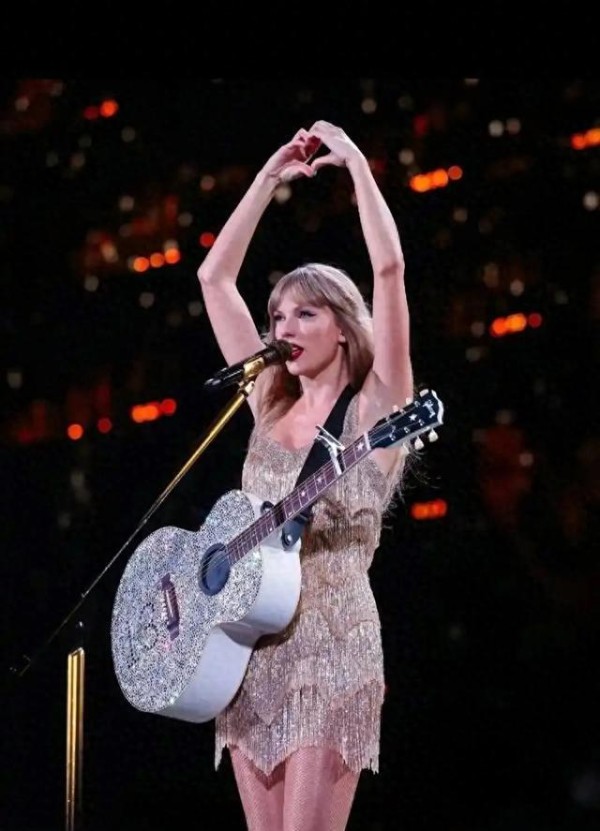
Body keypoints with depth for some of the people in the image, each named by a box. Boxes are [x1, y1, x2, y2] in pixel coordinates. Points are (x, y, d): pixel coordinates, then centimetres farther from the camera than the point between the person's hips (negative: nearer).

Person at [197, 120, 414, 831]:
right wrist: (270, 178, 16)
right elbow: (213, 276, 18)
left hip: (330, 643, -6)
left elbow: (388, 268, -11)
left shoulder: (373, 407, 1)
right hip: (249, 644, 6)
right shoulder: (269, 404, 16)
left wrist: (354, 160, -4)